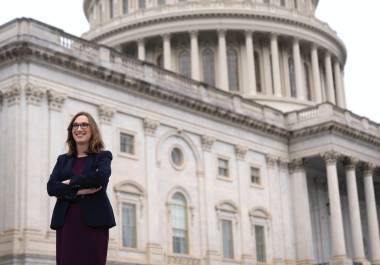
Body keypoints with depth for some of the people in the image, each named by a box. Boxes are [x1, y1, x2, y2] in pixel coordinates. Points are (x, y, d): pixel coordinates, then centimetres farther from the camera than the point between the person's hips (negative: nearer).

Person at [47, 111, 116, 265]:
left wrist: (70, 183, -4)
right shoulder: (63, 159, 17)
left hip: (93, 222, -3)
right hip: (66, 222, 3)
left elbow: (101, 177, -13)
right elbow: (51, 187, 2)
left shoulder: (103, 156, 9)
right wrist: (79, 191, -12)